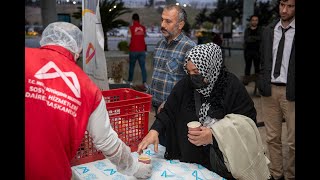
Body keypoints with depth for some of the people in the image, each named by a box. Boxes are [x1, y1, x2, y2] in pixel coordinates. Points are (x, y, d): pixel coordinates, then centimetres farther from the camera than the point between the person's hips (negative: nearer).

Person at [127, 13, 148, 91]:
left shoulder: (131, 28, -7)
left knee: (131, 66, 13)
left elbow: (129, 38, -8)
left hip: (133, 50, -2)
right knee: (143, 67, 0)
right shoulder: (143, 28, 4)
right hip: (142, 50, 2)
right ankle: (144, 82, -11)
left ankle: (130, 81, 23)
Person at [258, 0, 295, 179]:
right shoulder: (269, 30, 9)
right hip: (270, 90, 4)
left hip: (291, 92, -4)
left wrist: (292, 90, -9)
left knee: (293, 141, 2)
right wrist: (262, 84, 6)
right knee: (272, 138, 11)